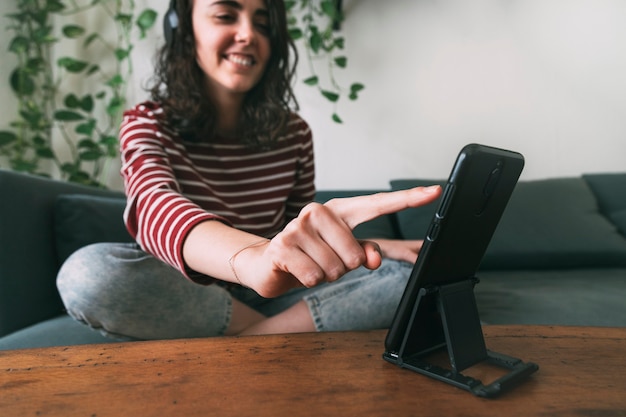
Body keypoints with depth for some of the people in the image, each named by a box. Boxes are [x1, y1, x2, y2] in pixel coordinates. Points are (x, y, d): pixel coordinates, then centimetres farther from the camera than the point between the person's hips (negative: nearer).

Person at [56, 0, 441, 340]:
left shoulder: (294, 133, 3)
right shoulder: (147, 125, -6)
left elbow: (302, 231, 9)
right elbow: (153, 208, -29)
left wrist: (379, 248, -11)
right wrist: (254, 258, -51)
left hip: (262, 298, 2)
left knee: (408, 275, -14)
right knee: (88, 272, -32)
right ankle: (280, 337, -18)